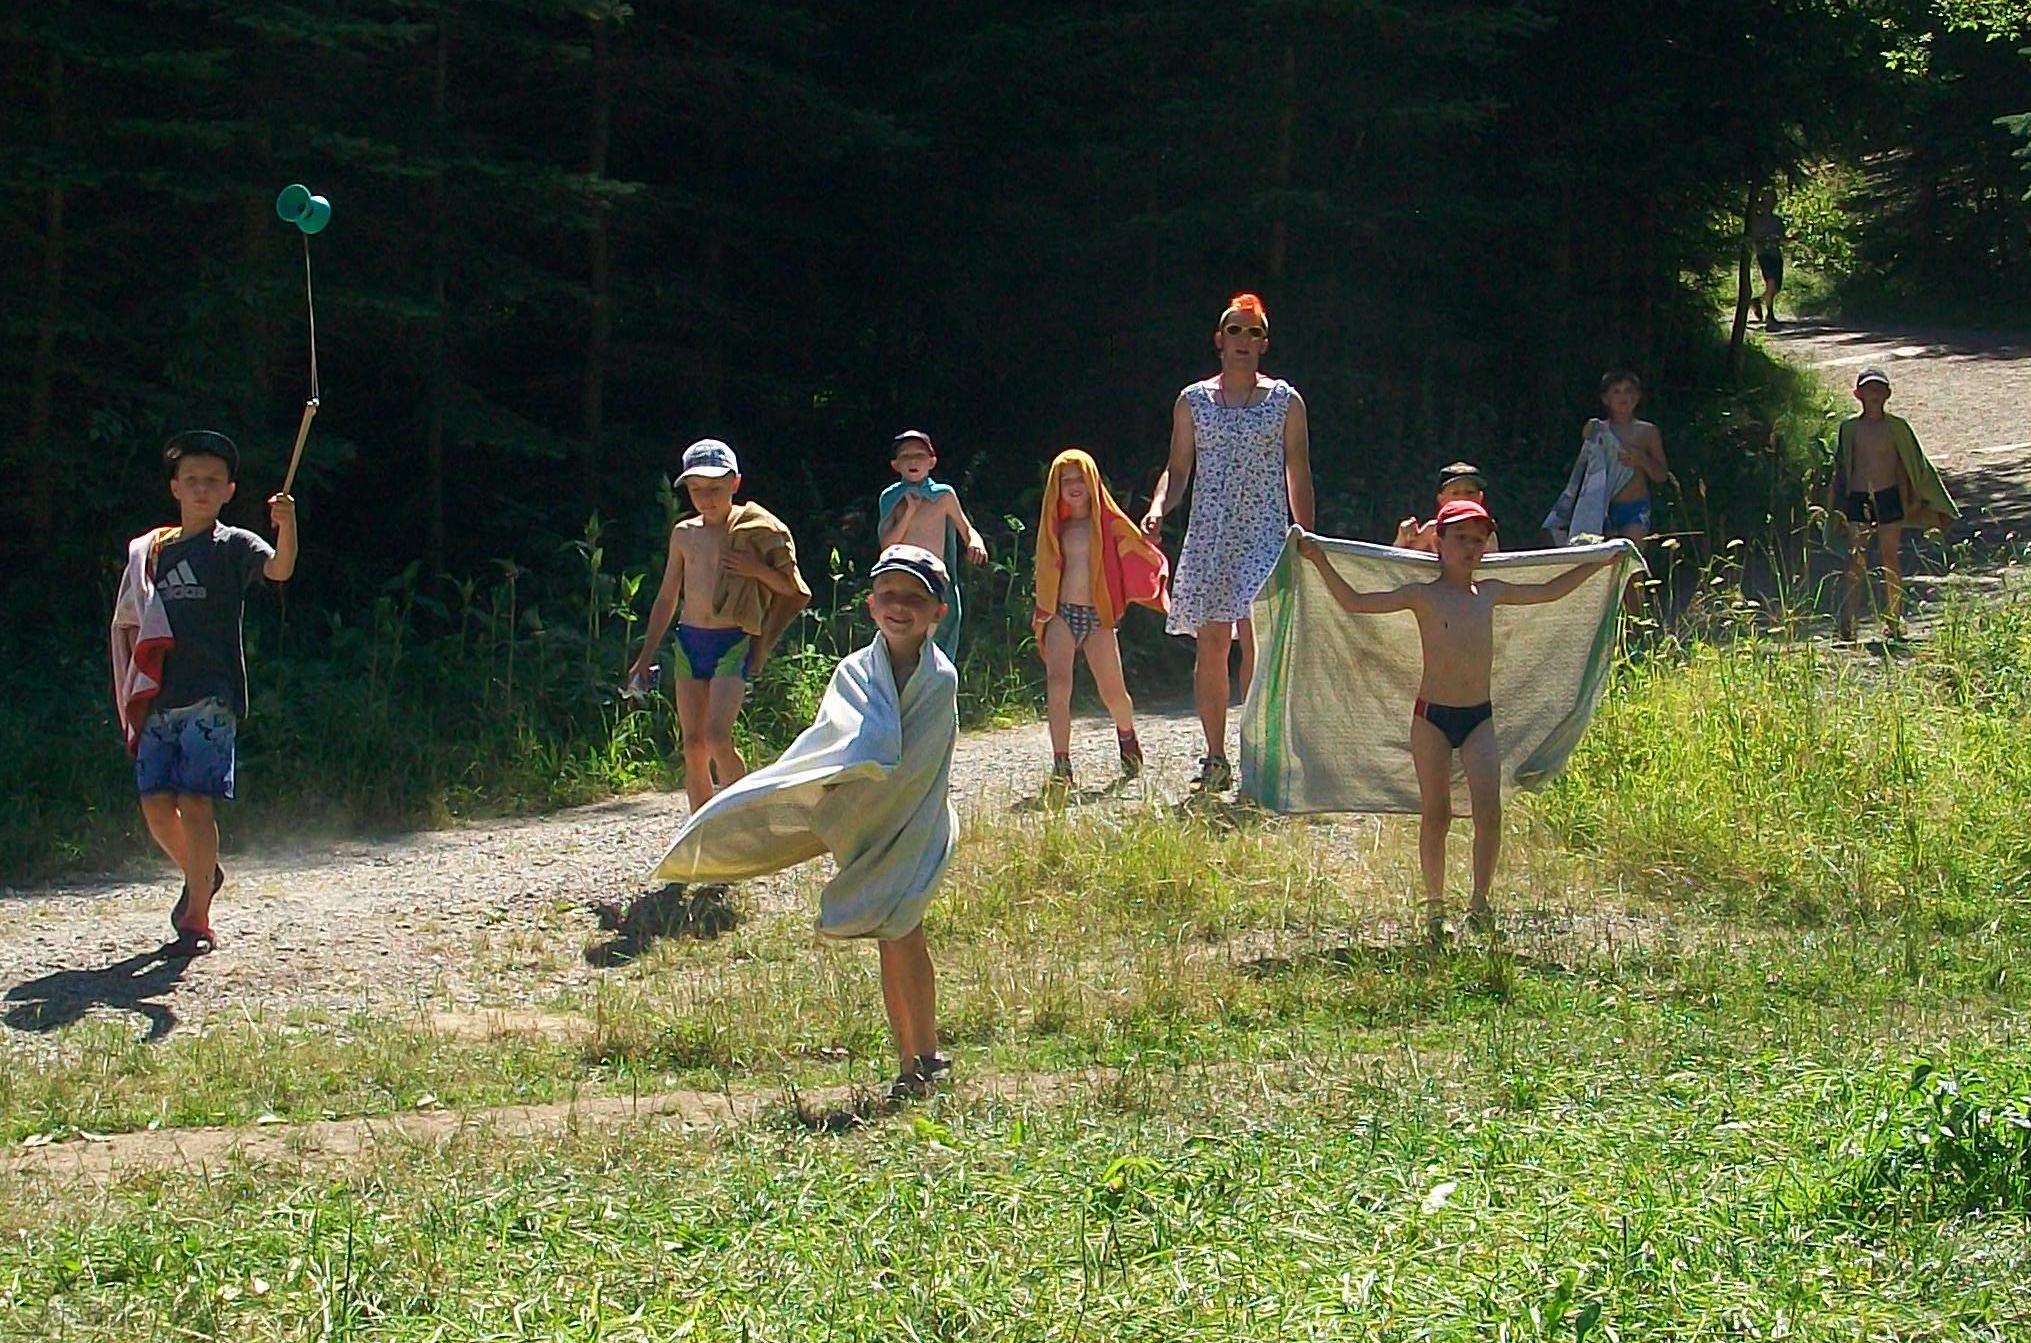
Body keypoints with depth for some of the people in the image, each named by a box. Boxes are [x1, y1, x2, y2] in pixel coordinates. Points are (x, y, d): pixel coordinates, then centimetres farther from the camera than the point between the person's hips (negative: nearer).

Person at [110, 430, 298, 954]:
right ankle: (201, 876, 29)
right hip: (155, 700, 5)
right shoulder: (149, 552, 15)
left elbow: (280, 569, -18)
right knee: (156, 806, 2)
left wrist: (287, 526, -37)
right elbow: (124, 624, 22)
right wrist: (128, 689, 11)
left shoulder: (234, 546, 3)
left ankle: (197, 919, -6)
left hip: (210, 699, -4)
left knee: (195, 803, -11)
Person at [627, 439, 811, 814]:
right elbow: (667, 598, 18)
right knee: (692, 743, 4)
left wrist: (756, 570, -16)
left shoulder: (753, 530, -3)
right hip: (690, 640, 5)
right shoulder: (685, 534, 9)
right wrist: (646, 656, 17)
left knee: (717, 737, -19)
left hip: (734, 642, -5)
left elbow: (791, 588, 1)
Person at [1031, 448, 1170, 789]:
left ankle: (1127, 736, 37)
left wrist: (1158, 577, -6)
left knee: (1113, 692, 2)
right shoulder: (1056, 527, 11)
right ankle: (1061, 766, -20)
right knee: (1057, 683, -20)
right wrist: (1043, 613, 14)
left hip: (1098, 615, -1)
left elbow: (1146, 555, 8)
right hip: (1062, 613, 1)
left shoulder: (1108, 523, 4)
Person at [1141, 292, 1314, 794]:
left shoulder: (1285, 401, 6)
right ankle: (1216, 759, 8)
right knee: (1210, 645, 1)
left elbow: (1298, 474, 7)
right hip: (1208, 534, 2)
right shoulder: (1192, 402, 10)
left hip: (1265, 534, -2)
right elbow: (1178, 469, 12)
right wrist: (1159, 508, -8)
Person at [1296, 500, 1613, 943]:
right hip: (1432, 716, -3)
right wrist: (1321, 563, -17)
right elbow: (1355, 603, -9)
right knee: (1435, 815, 1)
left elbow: (1548, 592, 24)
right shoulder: (1423, 596, -3)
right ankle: (1434, 907, 13)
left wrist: (1596, 564, 28)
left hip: (1479, 715, 3)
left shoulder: (1489, 592, 9)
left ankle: (1480, 902, -2)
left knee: (1489, 810, -11)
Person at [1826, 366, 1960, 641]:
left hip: (1889, 496, 0)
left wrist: (1913, 499, 7)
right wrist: (1837, 509, 7)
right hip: (1857, 498, 0)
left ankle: (1894, 621, 10)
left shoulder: (1896, 427, 1)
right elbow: (1840, 468, 8)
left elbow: (1913, 464, 8)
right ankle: (1847, 623, -10)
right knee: (1857, 561, -5)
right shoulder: (1849, 428, 3)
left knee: (1889, 557, 4)